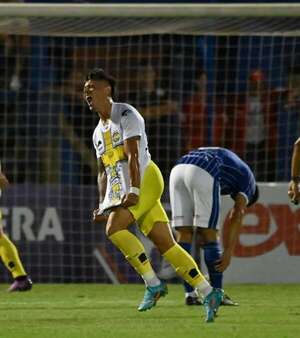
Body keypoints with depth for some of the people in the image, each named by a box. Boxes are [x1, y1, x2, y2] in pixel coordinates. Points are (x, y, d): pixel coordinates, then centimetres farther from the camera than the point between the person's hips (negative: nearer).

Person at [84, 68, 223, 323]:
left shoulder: (126, 114, -4)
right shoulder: (98, 132, 24)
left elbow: (133, 155, -14)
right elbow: (104, 171, 28)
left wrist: (134, 190, -23)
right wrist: (103, 205, 17)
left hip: (145, 179, -8)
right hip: (123, 191, 8)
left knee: (114, 227, -23)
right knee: (166, 244, -1)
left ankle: (153, 284, -19)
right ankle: (208, 294, -2)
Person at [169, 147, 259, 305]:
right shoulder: (248, 179, 23)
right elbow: (236, 216, 8)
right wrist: (228, 253, 3)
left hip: (178, 170, 5)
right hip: (202, 175, -5)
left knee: (184, 232, 12)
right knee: (209, 234, 7)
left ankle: (189, 294, 11)